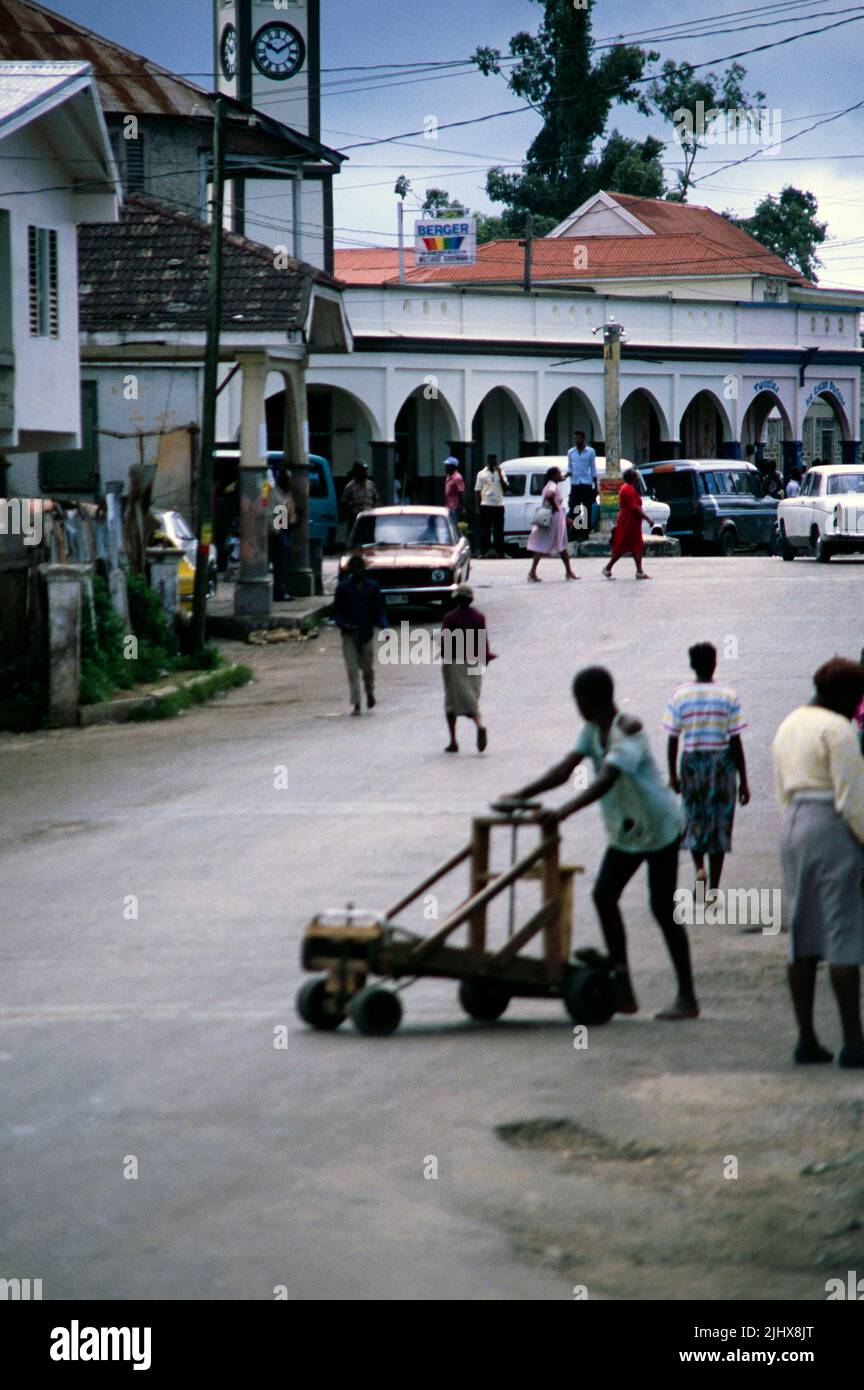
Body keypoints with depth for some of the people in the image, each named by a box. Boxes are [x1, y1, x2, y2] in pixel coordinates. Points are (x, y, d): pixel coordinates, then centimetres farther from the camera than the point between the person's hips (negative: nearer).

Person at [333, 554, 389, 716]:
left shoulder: (372, 587, 5)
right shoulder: (342, 588, 2)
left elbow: (379, 611, 7)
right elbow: (336, 611, 4)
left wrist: (385, 626, -10)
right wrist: (343, 625, -15)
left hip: (366, 634, 1)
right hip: (349, 634, -1)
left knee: (368, 668, 10)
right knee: (352, 670, -6)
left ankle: (370, 692, 39)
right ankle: (356, 704, -4)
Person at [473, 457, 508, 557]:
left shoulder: (501, 472, 9)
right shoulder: (482, 474, 4)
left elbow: (505, 488, 1)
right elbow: (477, 491, 4)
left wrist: (500, 474, -7)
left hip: (498, 505, 2)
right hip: (486, 505, -2)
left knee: (498, 530, 4)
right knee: (485, 530, -1)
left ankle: (500, 552, 7)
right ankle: (484, 552, 2)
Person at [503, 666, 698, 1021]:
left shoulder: (628, 731, -26)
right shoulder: (593, 729, 0)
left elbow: (606, 781, -39)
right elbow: (565, 769, -7)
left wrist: (565, 811, -50)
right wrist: (520, 796, -18)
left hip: (659, 827, -8)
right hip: (625, 830, 8)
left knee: (663, 908, -6)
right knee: (604, 894, -2)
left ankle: (686, 997, 1)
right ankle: (622, 990, 3)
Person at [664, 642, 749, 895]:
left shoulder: (679, 695, -5)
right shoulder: (728, 696, -7)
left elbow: (673, 739, -2)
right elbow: (736, 741, -5)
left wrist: (673, 774, 10)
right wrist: (743, 781, 1)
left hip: (691, 762, 1)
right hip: (722, 763, -1)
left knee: (693, 820, 19)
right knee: (719, 824, 9)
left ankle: (699, 868, -5)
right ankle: (713, 888, 11)